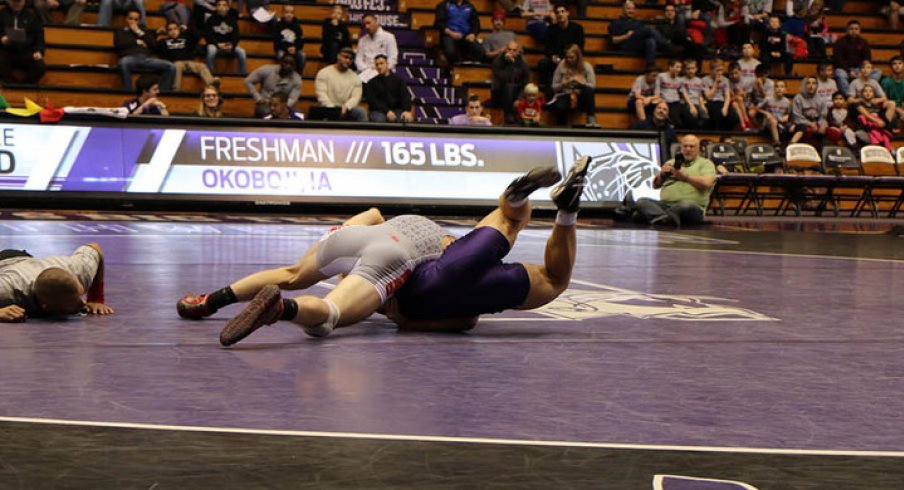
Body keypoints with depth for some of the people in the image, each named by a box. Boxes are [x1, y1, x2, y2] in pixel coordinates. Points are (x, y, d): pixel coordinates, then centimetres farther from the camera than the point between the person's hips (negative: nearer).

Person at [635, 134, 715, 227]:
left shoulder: (706, 163, 15)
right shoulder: (671, 162, 29)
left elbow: (706, 183, -6)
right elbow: (655, 185, 25)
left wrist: (684, 176, -1)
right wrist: (662, 174, 5)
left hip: (693, 206, -4)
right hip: (664, 204, 4)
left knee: (686, 205, -41)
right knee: (642, 201, -25)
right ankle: (665, 219, -51)